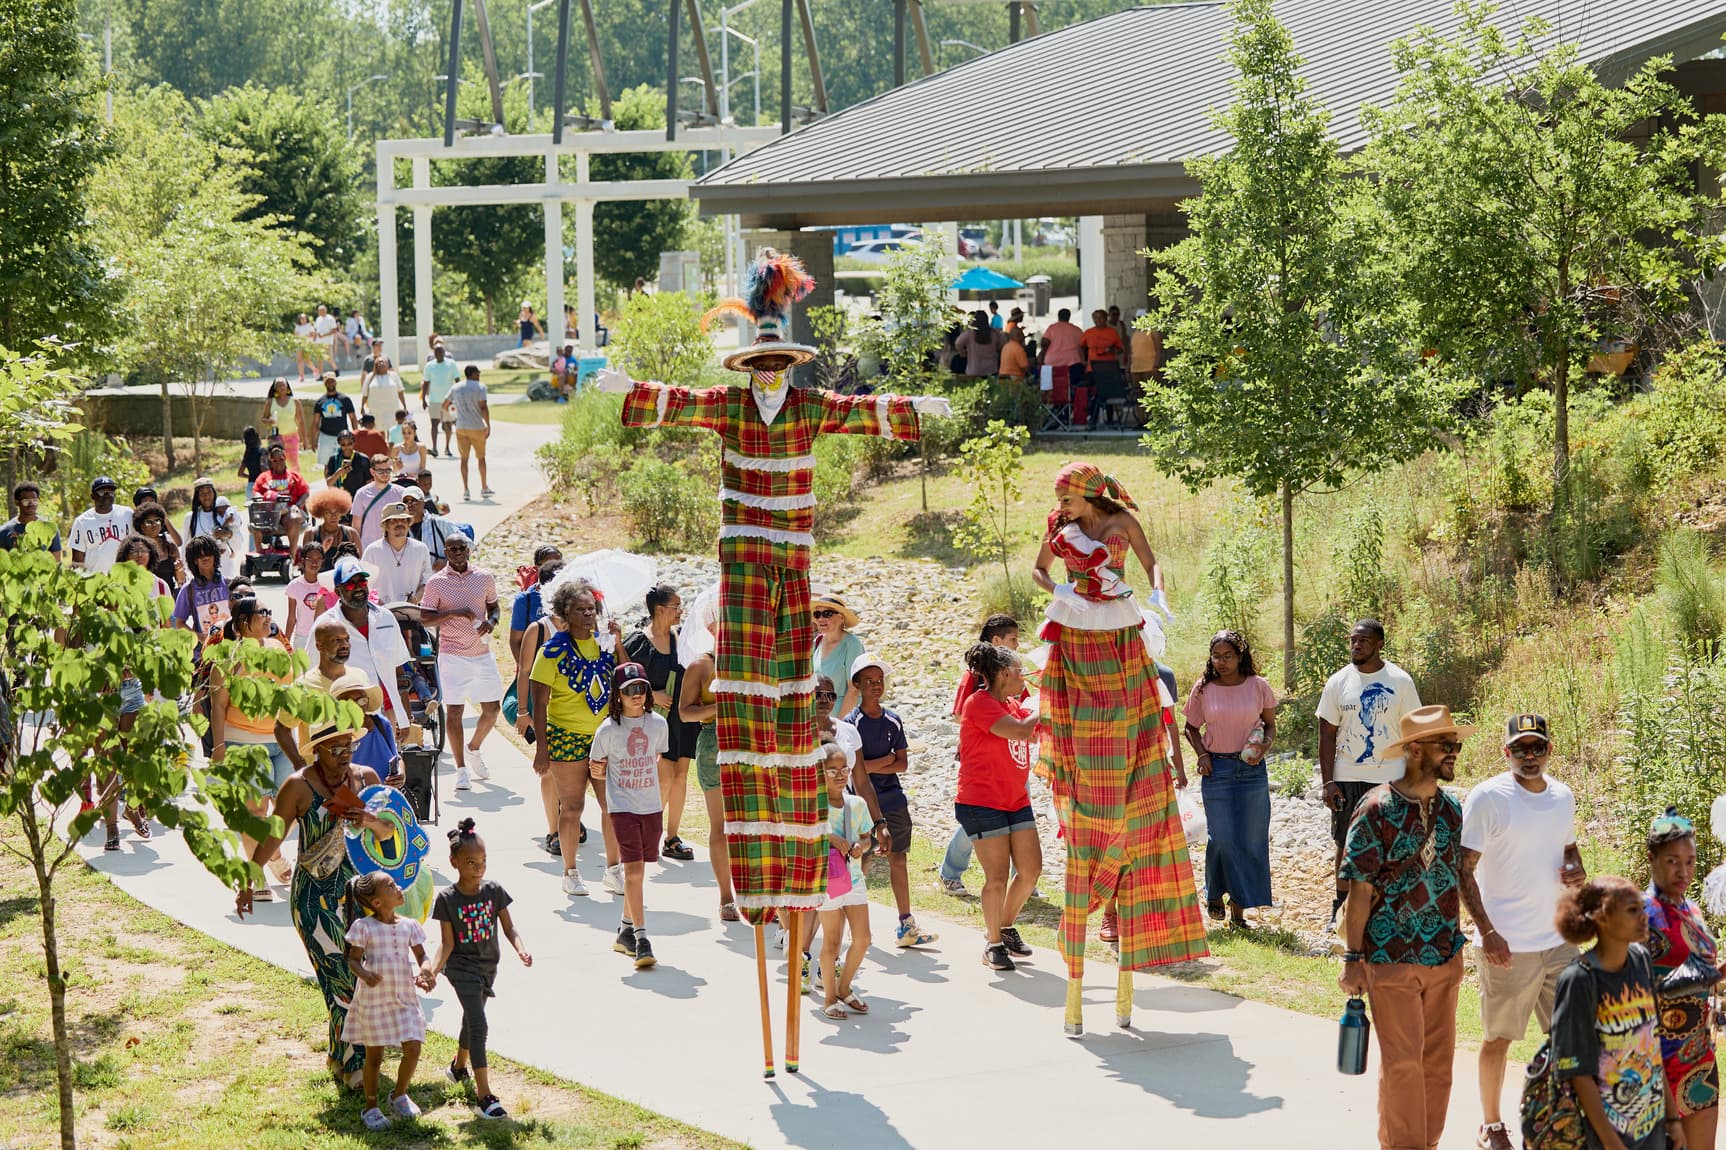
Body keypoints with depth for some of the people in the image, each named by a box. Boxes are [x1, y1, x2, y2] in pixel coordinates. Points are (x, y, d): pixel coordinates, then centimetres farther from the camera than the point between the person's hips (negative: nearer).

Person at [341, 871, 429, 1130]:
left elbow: (421, 956, 11)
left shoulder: (409, 926, 3)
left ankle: (399, 1095, 22)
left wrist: (425, 974, -10)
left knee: (413, 1049, -3)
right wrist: (364, 974, -25)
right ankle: (371, 1107, 20)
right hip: (374, 999, -3)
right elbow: (353, 959, -5)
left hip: (405, 997, 4)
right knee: (374, 1055, 4)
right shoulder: (364, 927, -9)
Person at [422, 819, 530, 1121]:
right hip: (461, 967, -5)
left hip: (488, 965, 5)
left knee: (472, 1019, 24)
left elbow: (509, 928, -2)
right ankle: (485, 1097, -17)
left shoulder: (494, 891, -4)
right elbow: (447, 942, -13)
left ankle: (459, 1067, 53)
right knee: (478, 1026, -15)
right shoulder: (447, 898, -14)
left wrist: (521, 949, -21)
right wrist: (433, 968, -28)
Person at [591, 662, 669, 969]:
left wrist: (636, 773, 8)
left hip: (651, 806, 4)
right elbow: (597, 769, 4)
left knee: (638, 869, 12)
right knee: (633, 868, -13)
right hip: (622, 808, -4)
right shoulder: (608, 730, -8)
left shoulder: (658, 723, 1)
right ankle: (641, 938, -14)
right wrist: (597, 769, -15)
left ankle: (626, 929, 28)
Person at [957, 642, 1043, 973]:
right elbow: (1019, 730, -24)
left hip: (1016, 800, 9)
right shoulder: (979, 704, -14)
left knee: (1031, 869, 6)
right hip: (982, 802, -9)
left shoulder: (1014, 705, 15)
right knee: (998, 877, -7)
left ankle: (1006, 926, 26)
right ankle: (993, 944, 7)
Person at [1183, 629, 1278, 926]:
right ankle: (1214, 895, 20)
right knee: (1222, 838, -4)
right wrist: (1201, 754, -5)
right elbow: (1191, 727, 12)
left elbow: (1270, 724, 10)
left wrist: (1263, 748, -9)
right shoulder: (1203, 690, 1)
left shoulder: (1258, 686, 0)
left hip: (1252, 769, 1)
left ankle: (1238, 908, 8)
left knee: (1249, 839, 1)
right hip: (1217, 769, -1)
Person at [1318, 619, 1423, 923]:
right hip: (1347, 778, 1)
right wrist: (1328, 782, -4)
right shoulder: (1338, 682, 1)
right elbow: (1327, 734, 3)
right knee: (1346, 846, 8)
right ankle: (1341, 908, 18)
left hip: (1389, 778, -1)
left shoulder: (1400, 681, -2)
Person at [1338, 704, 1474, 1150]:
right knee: (1402, 1062, -5)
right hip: (1392, 958, -6)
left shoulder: (1450, 807, 7)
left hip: (1444, 956, 6)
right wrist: (1353, 958, -11)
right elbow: (1360, 889, -10)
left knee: (1438, 1059, 10)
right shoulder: (1378, 809, -12)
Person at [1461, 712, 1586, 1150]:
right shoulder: (1488, 798, -12)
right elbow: (1462, 868, -13)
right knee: (1498, 1038, 6)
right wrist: (1487, 932, -20)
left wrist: (1575, 869, -1)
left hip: (1559, 939, 5)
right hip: (1507, 945, -5)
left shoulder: (1562, 796, 7)